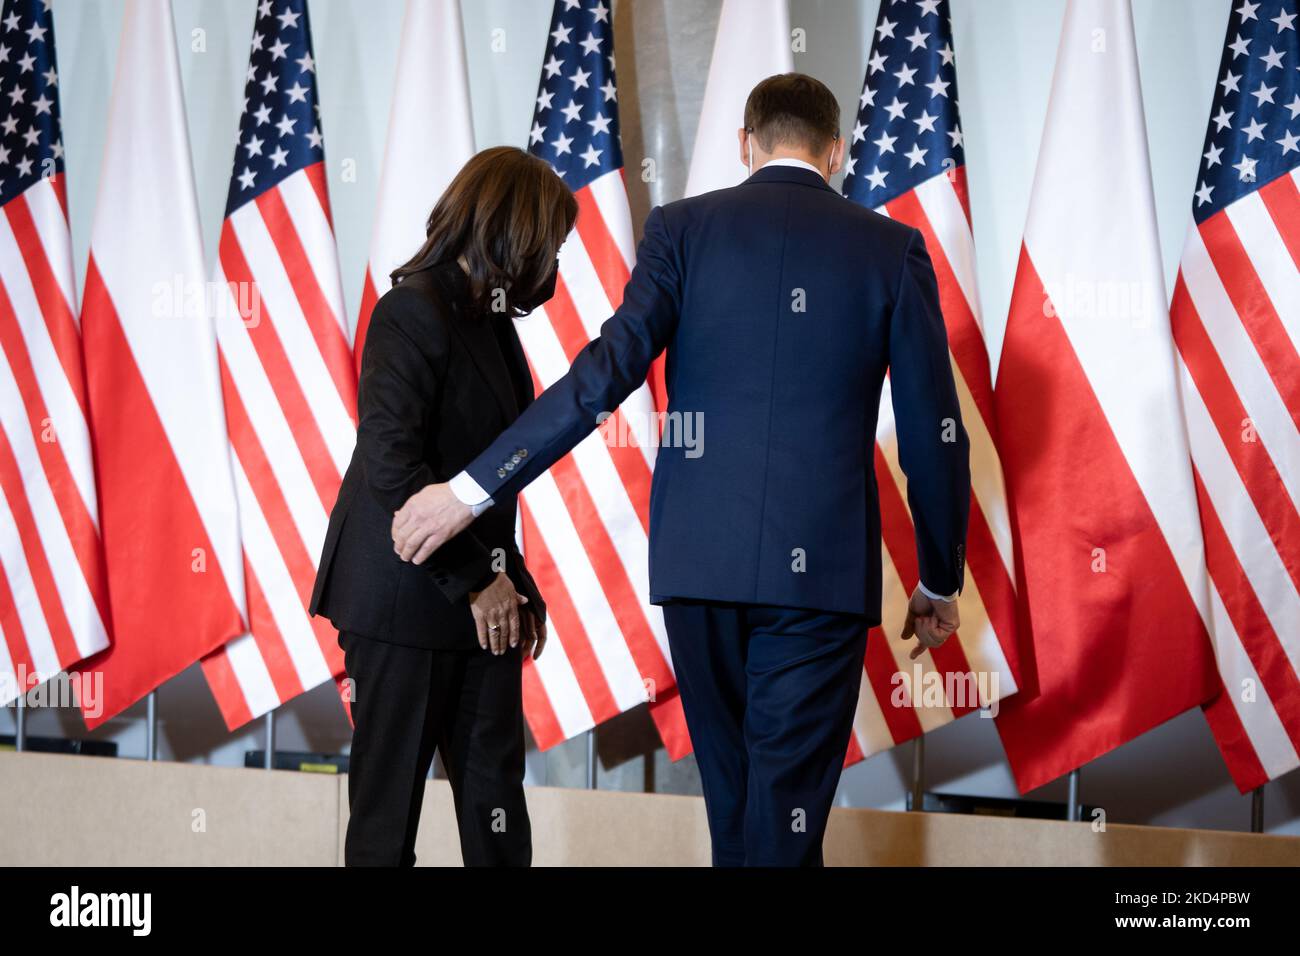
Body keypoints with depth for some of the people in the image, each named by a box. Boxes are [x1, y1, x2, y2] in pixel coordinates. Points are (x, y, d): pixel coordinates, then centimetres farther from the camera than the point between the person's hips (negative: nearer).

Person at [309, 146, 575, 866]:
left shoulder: (490, 317, 14)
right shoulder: (414, 311, -13)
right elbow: (391, 467, -21)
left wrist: (516, 585, 8)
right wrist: (477, 582, -18)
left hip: (479, 597, 8)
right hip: (408, 599, -8)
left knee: (495, 794, 7)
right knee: (390, 807, 2)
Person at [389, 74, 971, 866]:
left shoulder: (685, 228, 3)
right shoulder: (892, 249, 3)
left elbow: (608, 371, -10)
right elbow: (934, 435, 3)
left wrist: (472, 489, -8)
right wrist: (941, 582, 16)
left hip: (700, 558, 2)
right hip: (822, 565, -2)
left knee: (732, 801, 17)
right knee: (787, 812, 0)